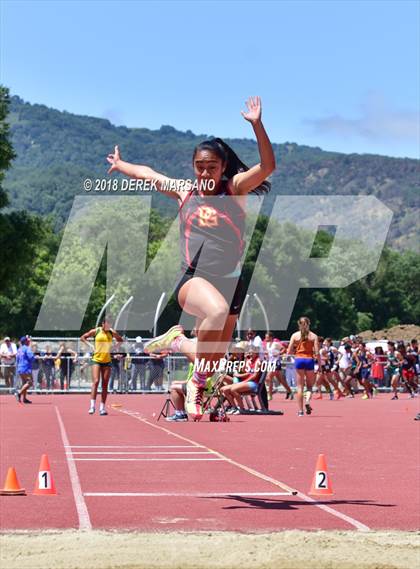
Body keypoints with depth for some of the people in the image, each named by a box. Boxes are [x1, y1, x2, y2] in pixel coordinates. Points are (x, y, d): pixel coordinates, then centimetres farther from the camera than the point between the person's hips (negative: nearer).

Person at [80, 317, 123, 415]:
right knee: (96, 381, -16)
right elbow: (82, 337, 7)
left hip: (107, 361, 3)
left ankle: (102, 407, 7)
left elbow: (121, 340, 18)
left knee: (105, 385, 3)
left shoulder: (112, 333, 4)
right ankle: (92, 405, -15)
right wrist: (90, 345, -5)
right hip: (96, 360, -3)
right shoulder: (95, 331, -2)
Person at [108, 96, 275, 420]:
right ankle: (200, 379, -17)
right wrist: (119, 164, 44)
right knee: (217, 310, -36)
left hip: (231, 281, 1)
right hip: (194, 279, -1)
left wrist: (257, 124, -24)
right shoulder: (185, 192, 11)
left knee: (213, 360, 6)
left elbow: (268, 166, -13)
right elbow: (145, 173, 29)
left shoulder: (235, 190, 4)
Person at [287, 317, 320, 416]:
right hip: (309, 360, -1)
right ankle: (308, 401, -16)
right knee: (309, 386, 13)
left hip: (299, 360, 1)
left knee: (300, 386, 7)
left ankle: (300, 410, 5)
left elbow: (289, 352, 1)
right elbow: (317, 353, -5)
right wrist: (320, 364, 4)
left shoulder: (295, 335, 3)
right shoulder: (313, 336, 1)